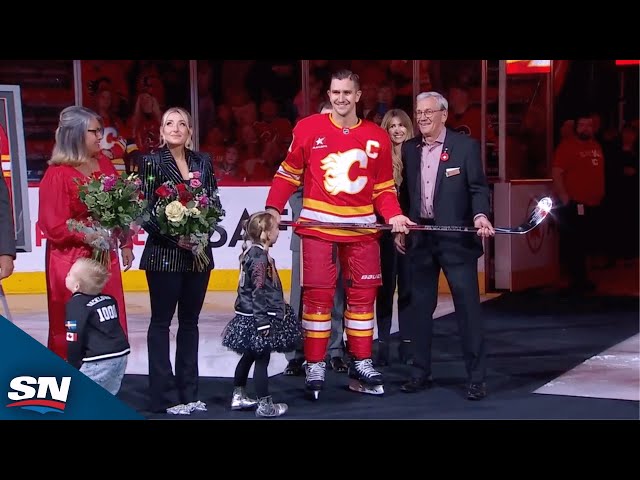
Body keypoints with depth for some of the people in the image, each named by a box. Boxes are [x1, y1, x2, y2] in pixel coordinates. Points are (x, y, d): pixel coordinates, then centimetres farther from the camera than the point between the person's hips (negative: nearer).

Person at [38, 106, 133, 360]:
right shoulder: (57, 174, -13)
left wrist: (125, 244, 11)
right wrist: (87, 236, -22)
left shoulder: (104, 164, 7)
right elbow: (53, 226, -14)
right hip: (72, 261, -6)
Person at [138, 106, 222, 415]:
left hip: (199, 253, 5)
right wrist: (175, 237, -16)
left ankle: (188, 392, 18)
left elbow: (215, 202, 6)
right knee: (161, 322, 2)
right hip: (164, 254, -5)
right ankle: (165, 396, 6)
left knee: (190, 321, 11)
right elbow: (146, 211, -9)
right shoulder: (151, 162, -4)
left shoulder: (203, 161, 8)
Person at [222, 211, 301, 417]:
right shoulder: (260, 257, -20)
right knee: (262, 359, -3)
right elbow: (258, 292, -23)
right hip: (257, 317, -10)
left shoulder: (253, 252, 10)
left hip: (250, 317, 10)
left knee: (249, 356, 18)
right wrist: (263, 321, -23)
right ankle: (264, 405, 4)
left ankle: (239, 396, 28)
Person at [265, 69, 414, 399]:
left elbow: (384, 187, 8)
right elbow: (289, 173, 5)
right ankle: (314, 366, 7)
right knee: (317, 295, -2)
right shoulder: (308, 129, -2)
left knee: (362, 295, 8)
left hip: (362, 228, 3)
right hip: (318, 226, -3)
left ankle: (361, 364, 19)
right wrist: (273, 208, -5)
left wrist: (394, 215, -9)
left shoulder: (377, 138, 4)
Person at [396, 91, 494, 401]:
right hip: (419, 238, 4)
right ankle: (421, 373, 19)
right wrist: (399, 229, 13)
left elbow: (478, 187, -5)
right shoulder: (409, 149, 10)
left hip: (456, 238, -4)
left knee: (468, 307, -3)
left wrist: (480, 216, -23)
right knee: (420, 307, 9)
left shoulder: (466, 146, -3)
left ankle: (476, 378, 3)